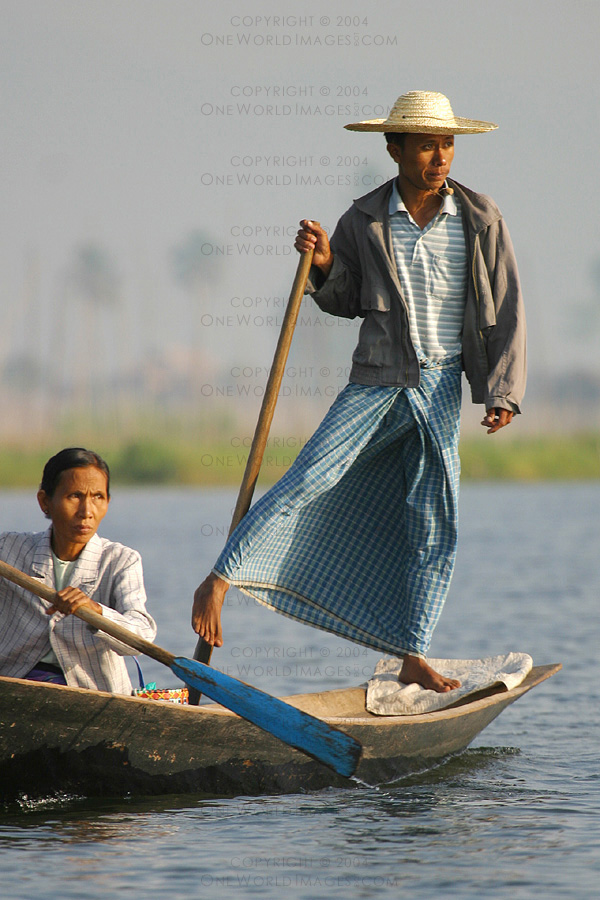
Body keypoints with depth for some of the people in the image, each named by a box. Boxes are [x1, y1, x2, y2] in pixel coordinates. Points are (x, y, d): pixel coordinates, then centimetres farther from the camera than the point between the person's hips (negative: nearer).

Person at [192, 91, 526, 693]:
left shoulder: (481, 221, 0)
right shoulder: (363, 222, -1)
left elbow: (506, 315, 2)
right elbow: (345, 301, 12)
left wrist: (503, 393, -5)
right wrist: (323, 265, -9)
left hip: (442, 388, 2)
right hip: (377, 379, -2)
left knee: (434, 528, 4)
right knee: (308, 483, -18)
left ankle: (412, 659, 13)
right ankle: (219, 580, -16)